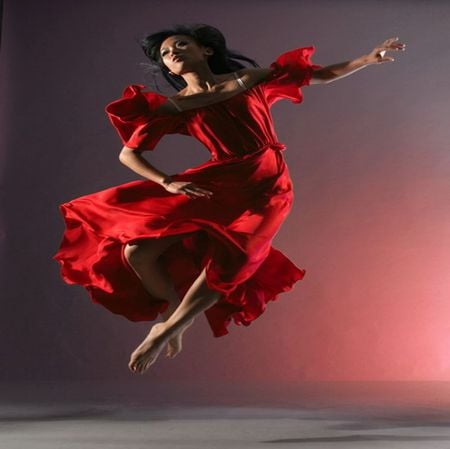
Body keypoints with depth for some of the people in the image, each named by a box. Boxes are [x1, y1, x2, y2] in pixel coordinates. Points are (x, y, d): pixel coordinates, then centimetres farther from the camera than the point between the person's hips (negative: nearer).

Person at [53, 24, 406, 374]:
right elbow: (128, 154, 3)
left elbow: (324, 75, 14)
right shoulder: (174, 107, 7)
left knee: (225, 263, -25)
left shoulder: (252, 79, 7)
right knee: (136, 252, -12)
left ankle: (164, 331, -2)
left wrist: (370, 59, 6)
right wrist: (168, 182, -12)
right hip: (218, 183, 2)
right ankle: (177, 311, 17)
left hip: (266, 188, -1)